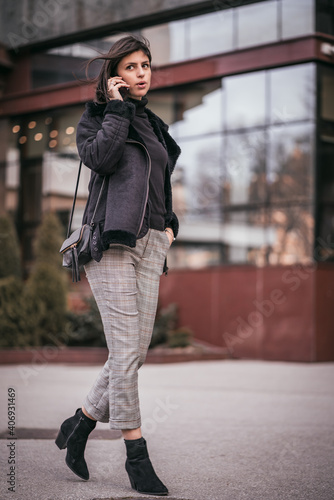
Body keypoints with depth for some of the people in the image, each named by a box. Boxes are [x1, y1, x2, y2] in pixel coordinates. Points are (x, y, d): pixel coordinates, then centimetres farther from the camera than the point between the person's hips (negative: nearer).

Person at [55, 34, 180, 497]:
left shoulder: (154, 125, 23)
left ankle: (79, 425, 20)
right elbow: (100, 157, -16)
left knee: (135, 352, 2)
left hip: (150, 243, 6)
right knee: (126, 351, -10)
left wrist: (169, 223, 16)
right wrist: (117, 108, -7)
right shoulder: (96, 117, 6)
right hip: (110, 241, -6)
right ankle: (137, 457, -3)